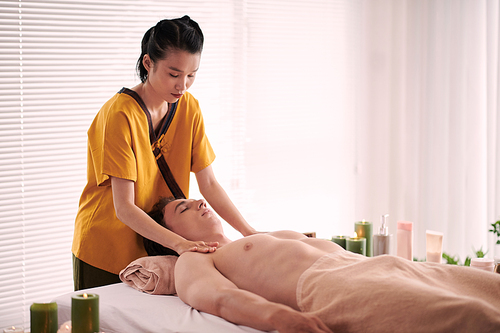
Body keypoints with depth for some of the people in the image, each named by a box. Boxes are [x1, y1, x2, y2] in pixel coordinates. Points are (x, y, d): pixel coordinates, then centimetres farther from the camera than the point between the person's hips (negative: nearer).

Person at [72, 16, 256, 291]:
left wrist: (249, 233, -15)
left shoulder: (188, 108, -2)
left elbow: (208, 183, -3)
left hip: (156, 250, 5)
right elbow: (124, 208, -24)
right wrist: (178, 243, -35)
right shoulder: (120, 115, -22)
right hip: (106, 254, -5)